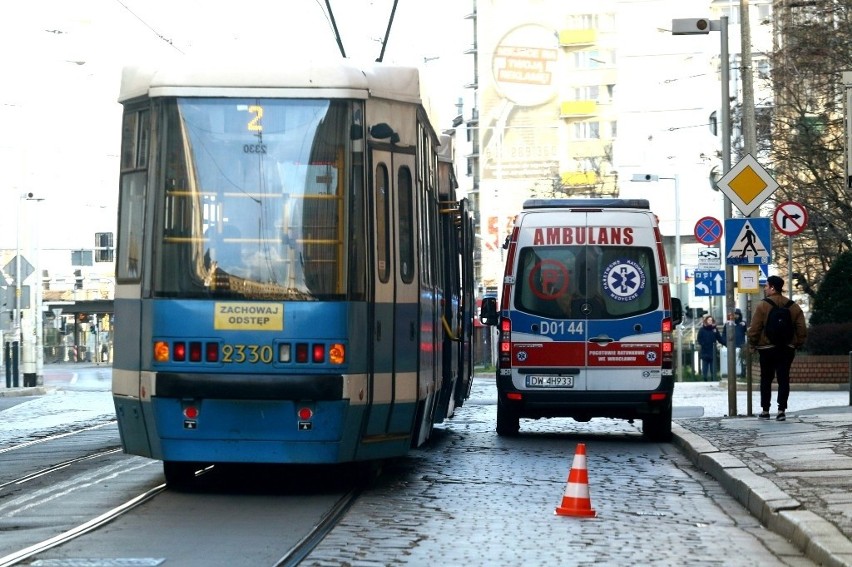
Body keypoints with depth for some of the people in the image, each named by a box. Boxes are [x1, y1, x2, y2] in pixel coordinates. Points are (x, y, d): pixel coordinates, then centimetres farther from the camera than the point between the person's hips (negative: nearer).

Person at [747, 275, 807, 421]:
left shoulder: (762, 305, -9)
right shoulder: (793, 306, 3)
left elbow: (754, 329, -11)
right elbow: (802, 329, 3)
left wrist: (752, 344, 2)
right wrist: (797, 344, 13)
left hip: (767, 348, -2)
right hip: (787, 349, 2)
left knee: (766, 379, 8)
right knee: (783, 379, 4)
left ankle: (765, 410, 10)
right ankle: (782, 410, -3)